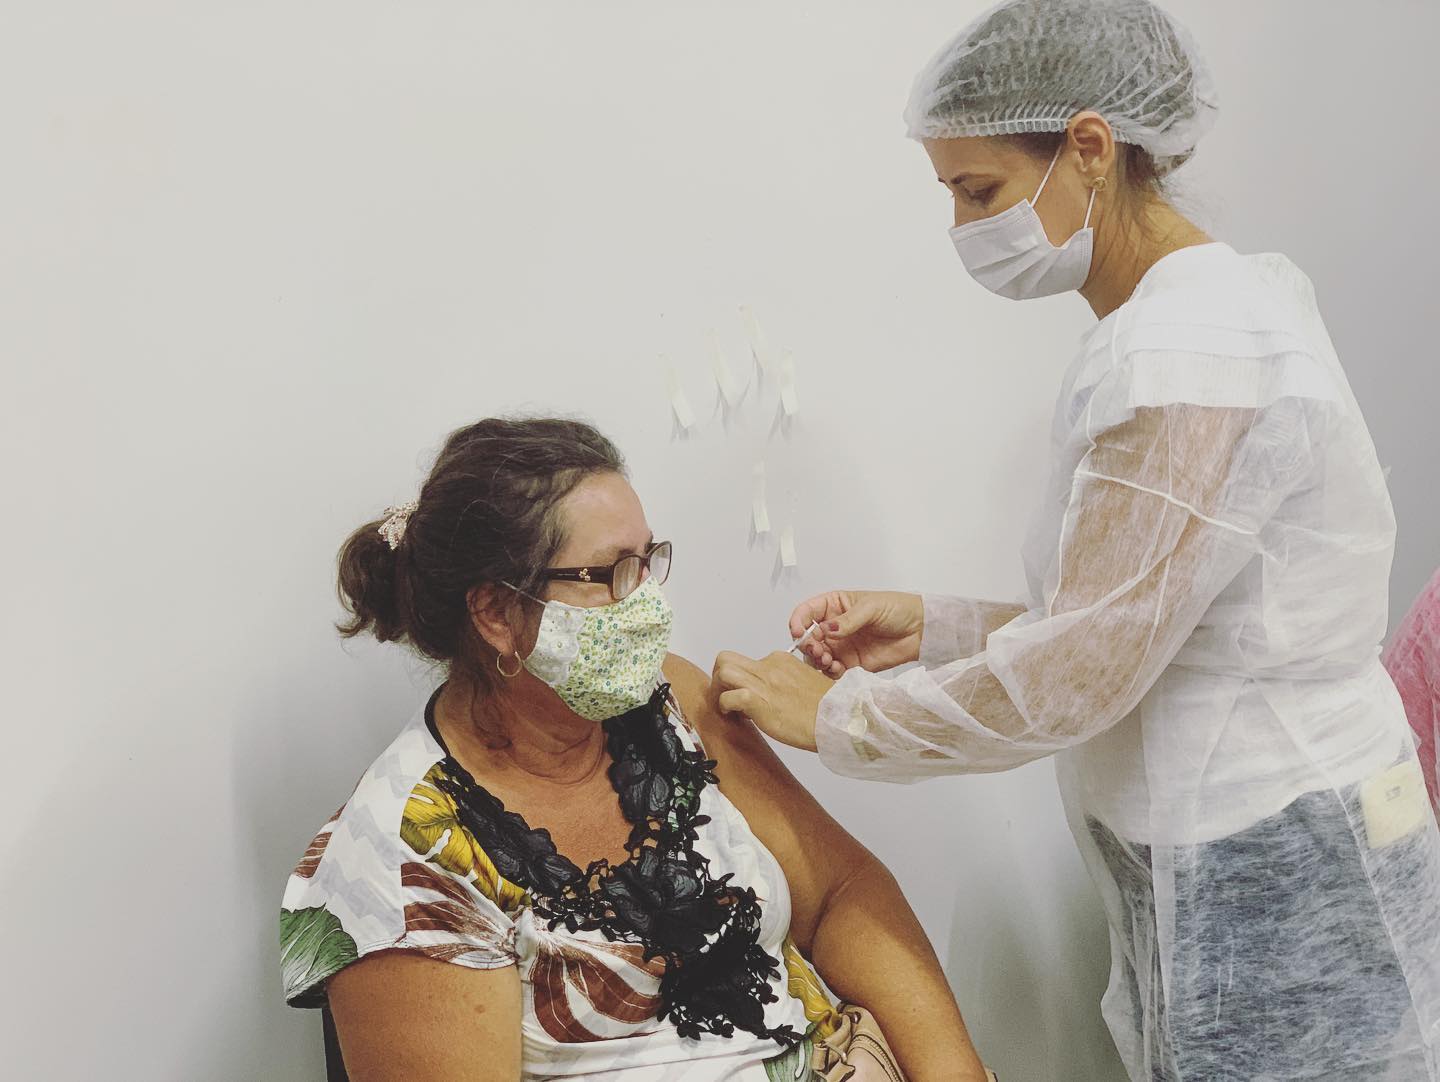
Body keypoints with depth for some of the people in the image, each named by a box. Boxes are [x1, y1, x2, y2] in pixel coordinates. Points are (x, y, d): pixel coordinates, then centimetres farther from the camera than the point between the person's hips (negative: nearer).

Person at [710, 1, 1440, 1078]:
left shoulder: (1182, 353, -22)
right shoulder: (1218, 302, 10)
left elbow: (1072, 676, -21)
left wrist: (839, 717, -9)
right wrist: (936, 628, 6)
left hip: (1271, 899, -9)